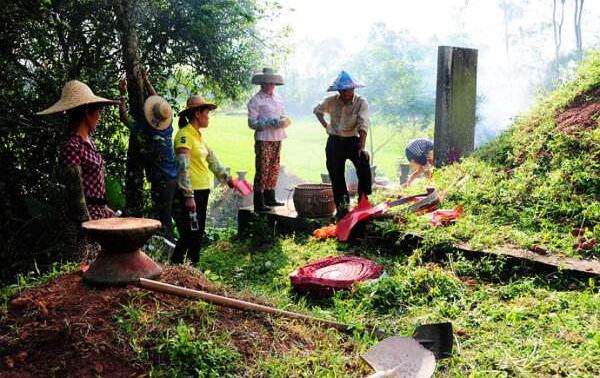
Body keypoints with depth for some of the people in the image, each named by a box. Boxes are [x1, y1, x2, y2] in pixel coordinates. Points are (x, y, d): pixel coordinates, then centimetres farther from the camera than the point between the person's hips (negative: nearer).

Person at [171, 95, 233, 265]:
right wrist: (188, 196, -25)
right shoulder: (184, 135, -13)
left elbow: (212, 160, 23)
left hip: (202, 191, 9)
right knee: (189, 235, -5)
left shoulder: (198, 135, 15)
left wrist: (227, 178, 24)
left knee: (197, 234, 14)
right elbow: (183, 167, -21)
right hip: (190, 193, -9)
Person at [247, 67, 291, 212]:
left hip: (277, 138, 7)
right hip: (263, 139, -7)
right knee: (262, 170, -7)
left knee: (274, 169, 12)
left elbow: (283, 113, 24)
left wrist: (284, 119, 0)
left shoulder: (277, 98, 15)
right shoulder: (255, 100, -7)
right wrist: (270, 123, -21)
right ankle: (259, 203, -2)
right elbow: (252, 122, -11)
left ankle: (270, 198, 24)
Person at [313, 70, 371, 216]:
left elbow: (363, 126, -21)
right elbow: (317, 110, 18)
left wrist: (362, 148, -30)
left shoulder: (361, 102, -12)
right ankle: (342, 208, 19)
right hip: (334, 142, 2)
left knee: (364, 166, -23)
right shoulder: (331, 101, -3)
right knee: (336, 176, 5)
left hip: (353, 140, -2)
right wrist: (325, 125, 6)